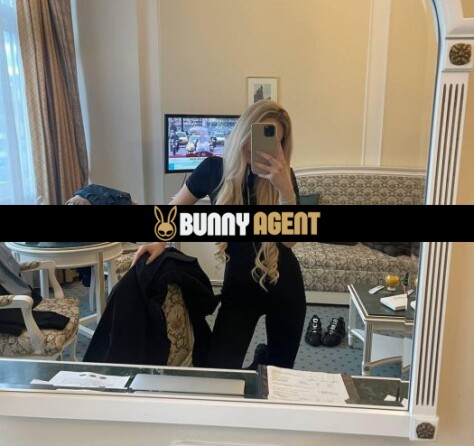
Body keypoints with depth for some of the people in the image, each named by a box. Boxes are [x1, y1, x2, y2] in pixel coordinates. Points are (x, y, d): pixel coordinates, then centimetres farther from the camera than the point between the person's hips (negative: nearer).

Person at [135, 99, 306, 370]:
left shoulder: (283, 176, -11)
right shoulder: (214, 169, -10)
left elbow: (290, 237, -21)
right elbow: (176, 208, 6)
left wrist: (284, 188, -33)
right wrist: (160, 240, -9)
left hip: (284, 286, 0)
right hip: (239, 287, 0)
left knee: (281, 370, 16)